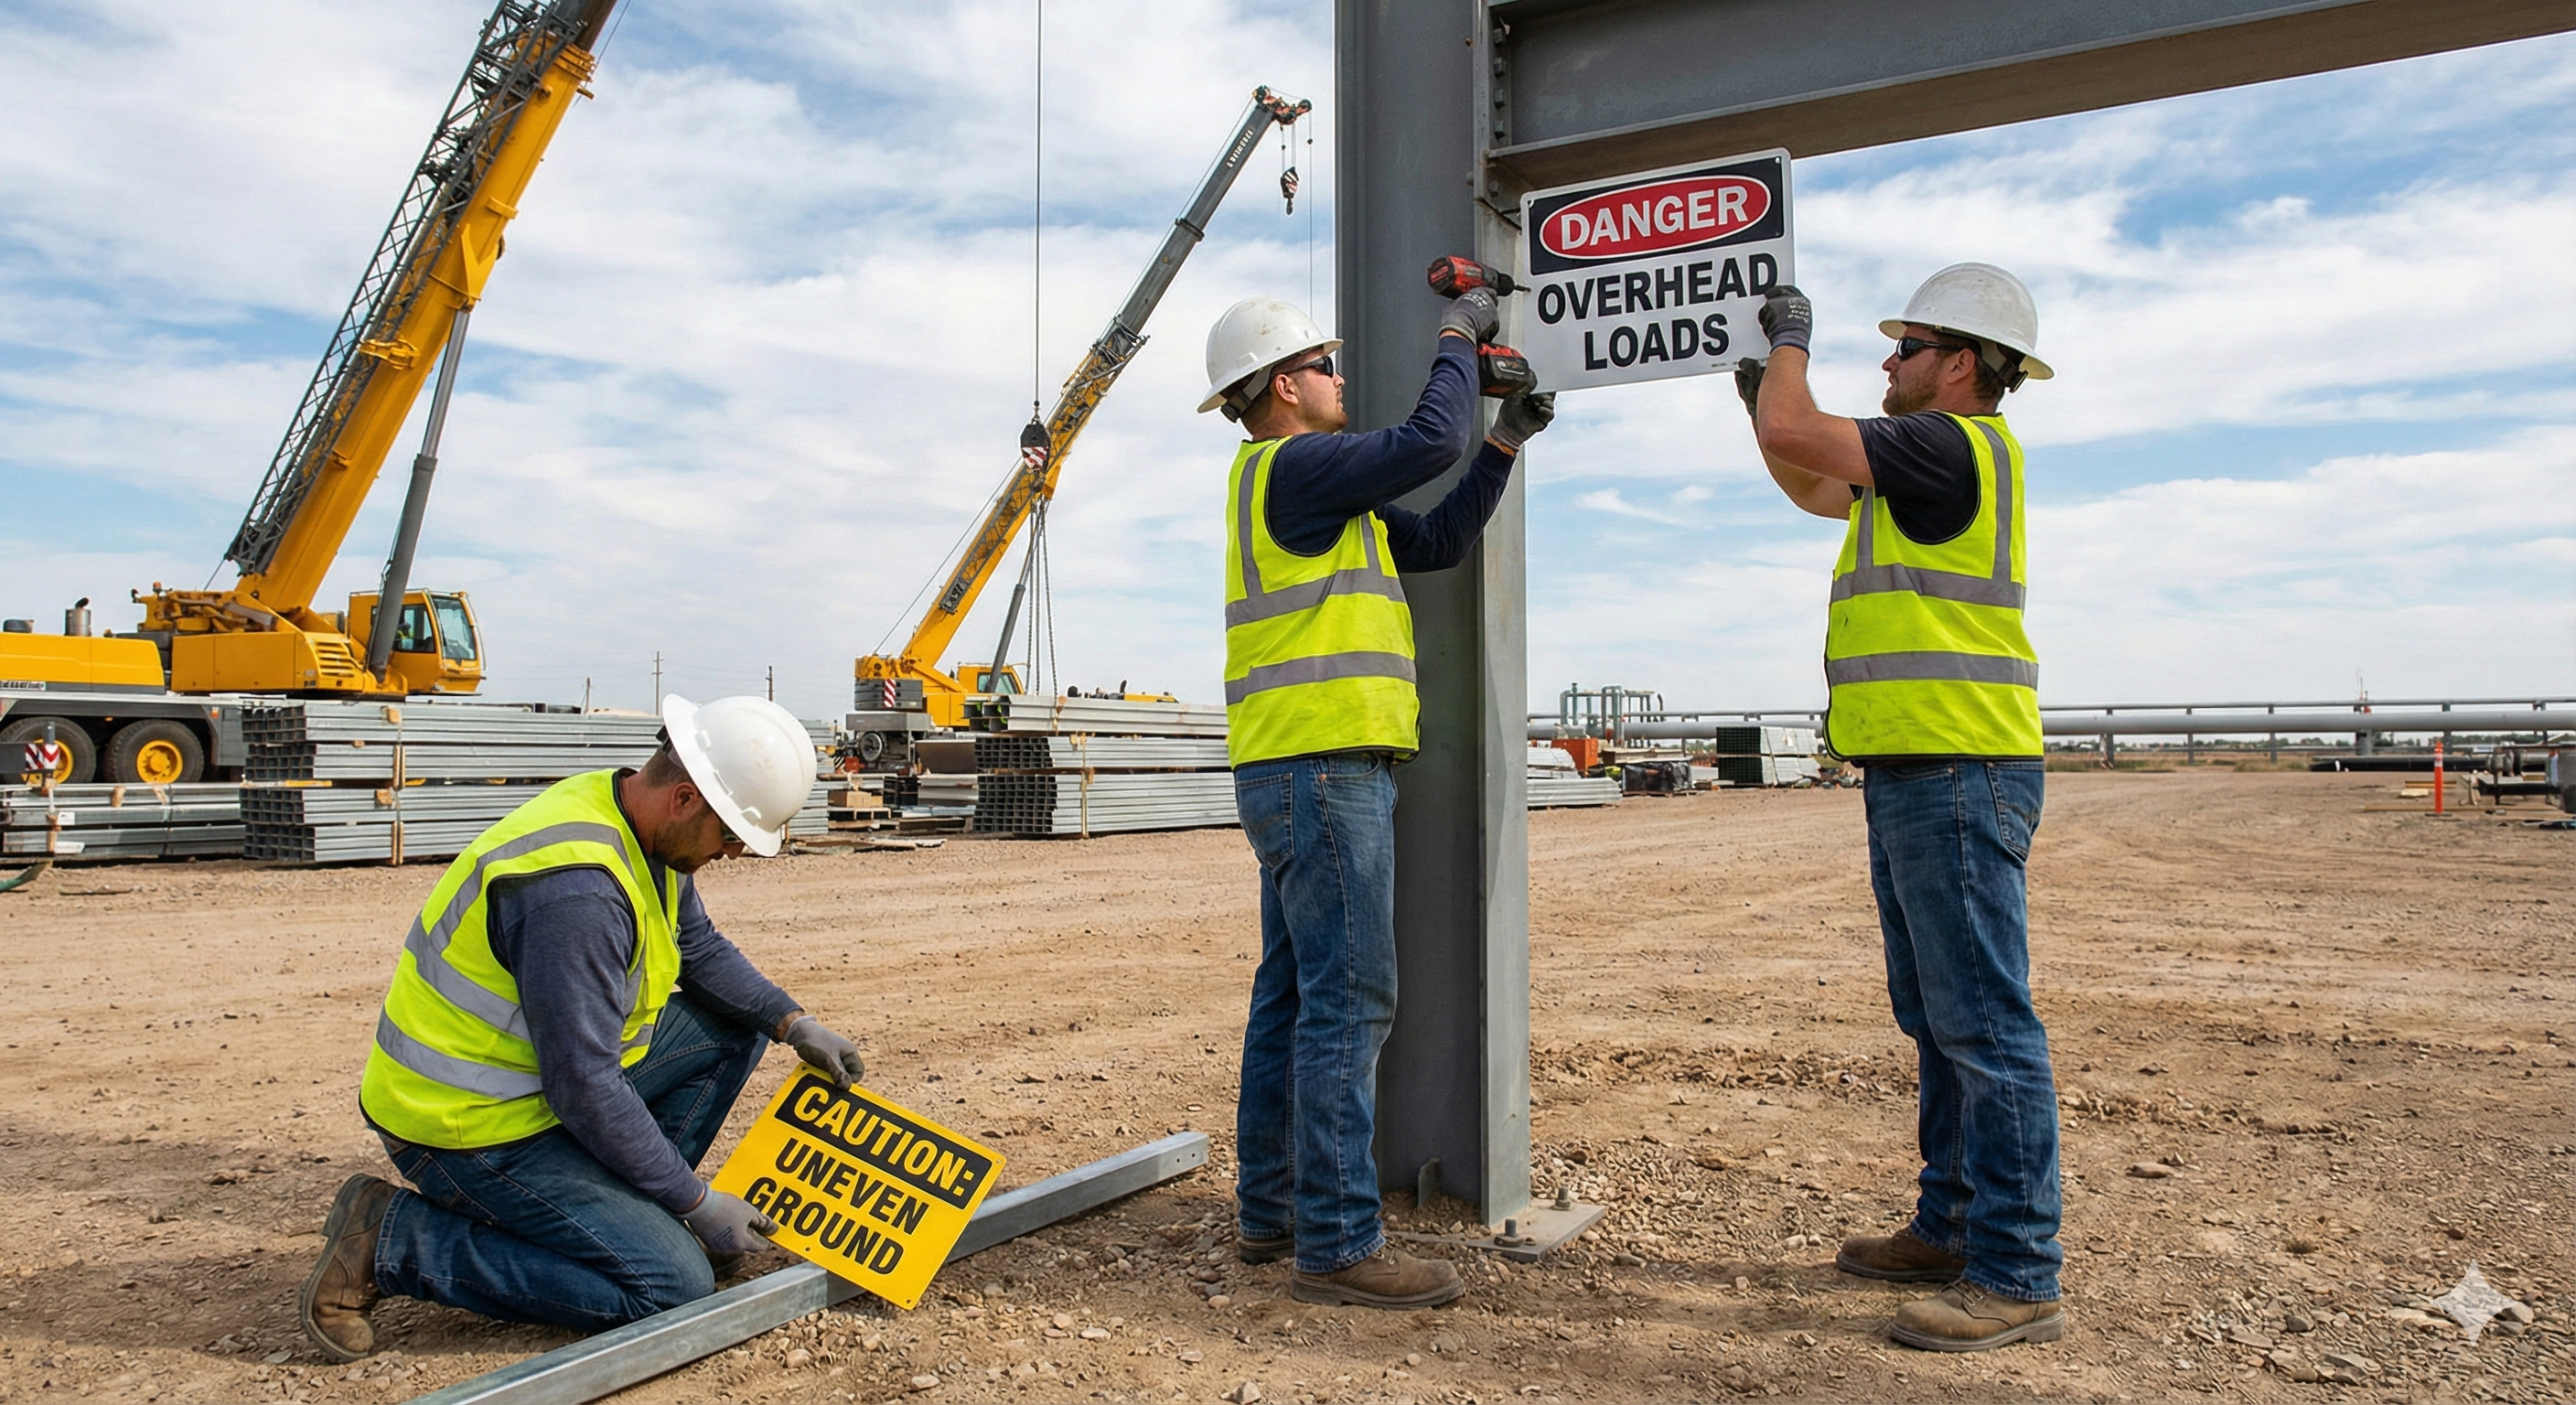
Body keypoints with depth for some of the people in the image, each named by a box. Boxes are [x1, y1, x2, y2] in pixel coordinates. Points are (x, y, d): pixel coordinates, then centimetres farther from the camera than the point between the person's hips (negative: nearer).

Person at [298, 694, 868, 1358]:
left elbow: (701, 950, 16)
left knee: (734, 1029, 8)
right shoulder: (575, 891, -32)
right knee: (673, 1285, -14)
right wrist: (696, 1204, -19)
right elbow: (584, 1088, -28)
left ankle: (623, 1208, 10)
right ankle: (390, 1237, -6)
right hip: (467, 1125, -10)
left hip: (542, 1076, 10)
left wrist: (794, 1023, 4)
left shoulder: (646, 829, -2)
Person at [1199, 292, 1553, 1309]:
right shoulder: (1295, 464, -8)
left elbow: (1437, 543, 21)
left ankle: (1269, 1211, 21)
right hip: (1322, 769, -11)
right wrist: (1457, 337, 3)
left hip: (1289, 775, 11)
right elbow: (1430, 441, -14)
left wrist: (1506, 441, 17)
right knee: (1348, 1001, -10)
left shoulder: (1309, 490, 23)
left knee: (1292, 998, 13)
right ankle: (1339, 1245, -7)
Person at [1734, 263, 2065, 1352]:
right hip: (1913, 773, 11)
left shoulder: (1956, 443, -10)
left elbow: (1795, 432, -14)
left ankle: (2018, 1277, -3)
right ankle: (1953, 1228, 26)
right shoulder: (1931, 460, 20)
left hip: (1959, 772, -11)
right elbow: (1814, 489, 34)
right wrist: (1761, 398, 23)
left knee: (1984, 1022, -8)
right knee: (1936, 1018, 15)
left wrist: (1790, 342, 4)